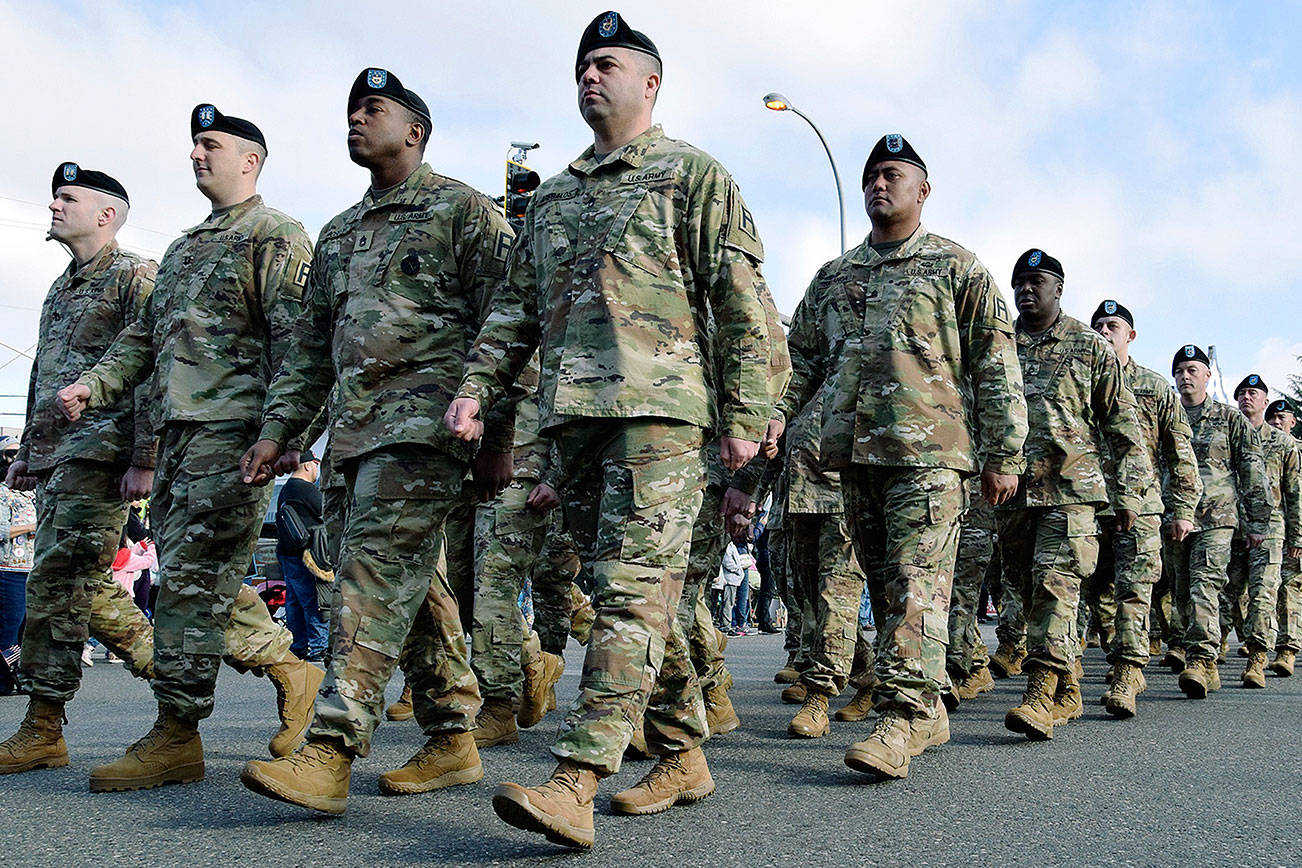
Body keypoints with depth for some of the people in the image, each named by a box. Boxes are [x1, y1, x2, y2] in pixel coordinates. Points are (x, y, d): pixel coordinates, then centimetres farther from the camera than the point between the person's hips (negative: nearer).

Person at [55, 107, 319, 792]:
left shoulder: (275, 236, 0)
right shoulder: (184, 247, 27)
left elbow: (295, 339, -10)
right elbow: (144, 335, 27)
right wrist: (92, 384, 10)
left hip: (230, 427, -9)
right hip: (176, 427, 9)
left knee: (190, 575, -10)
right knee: (212, 581, 7)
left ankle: (175, 735, -5)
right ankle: (293, 671, 18)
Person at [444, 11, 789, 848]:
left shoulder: (692, 174, 5)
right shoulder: (553, 195, 23)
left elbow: (742, 301, -2)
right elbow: (516, 305, 21)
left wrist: (745, 414, -9)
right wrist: (477, 387, 6)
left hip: (661, 409, -7)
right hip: (575, 414, 7)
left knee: (632, 588, -14)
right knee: (642, 592, 9)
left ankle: (575, 784, -20)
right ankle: (684, 755, 19)